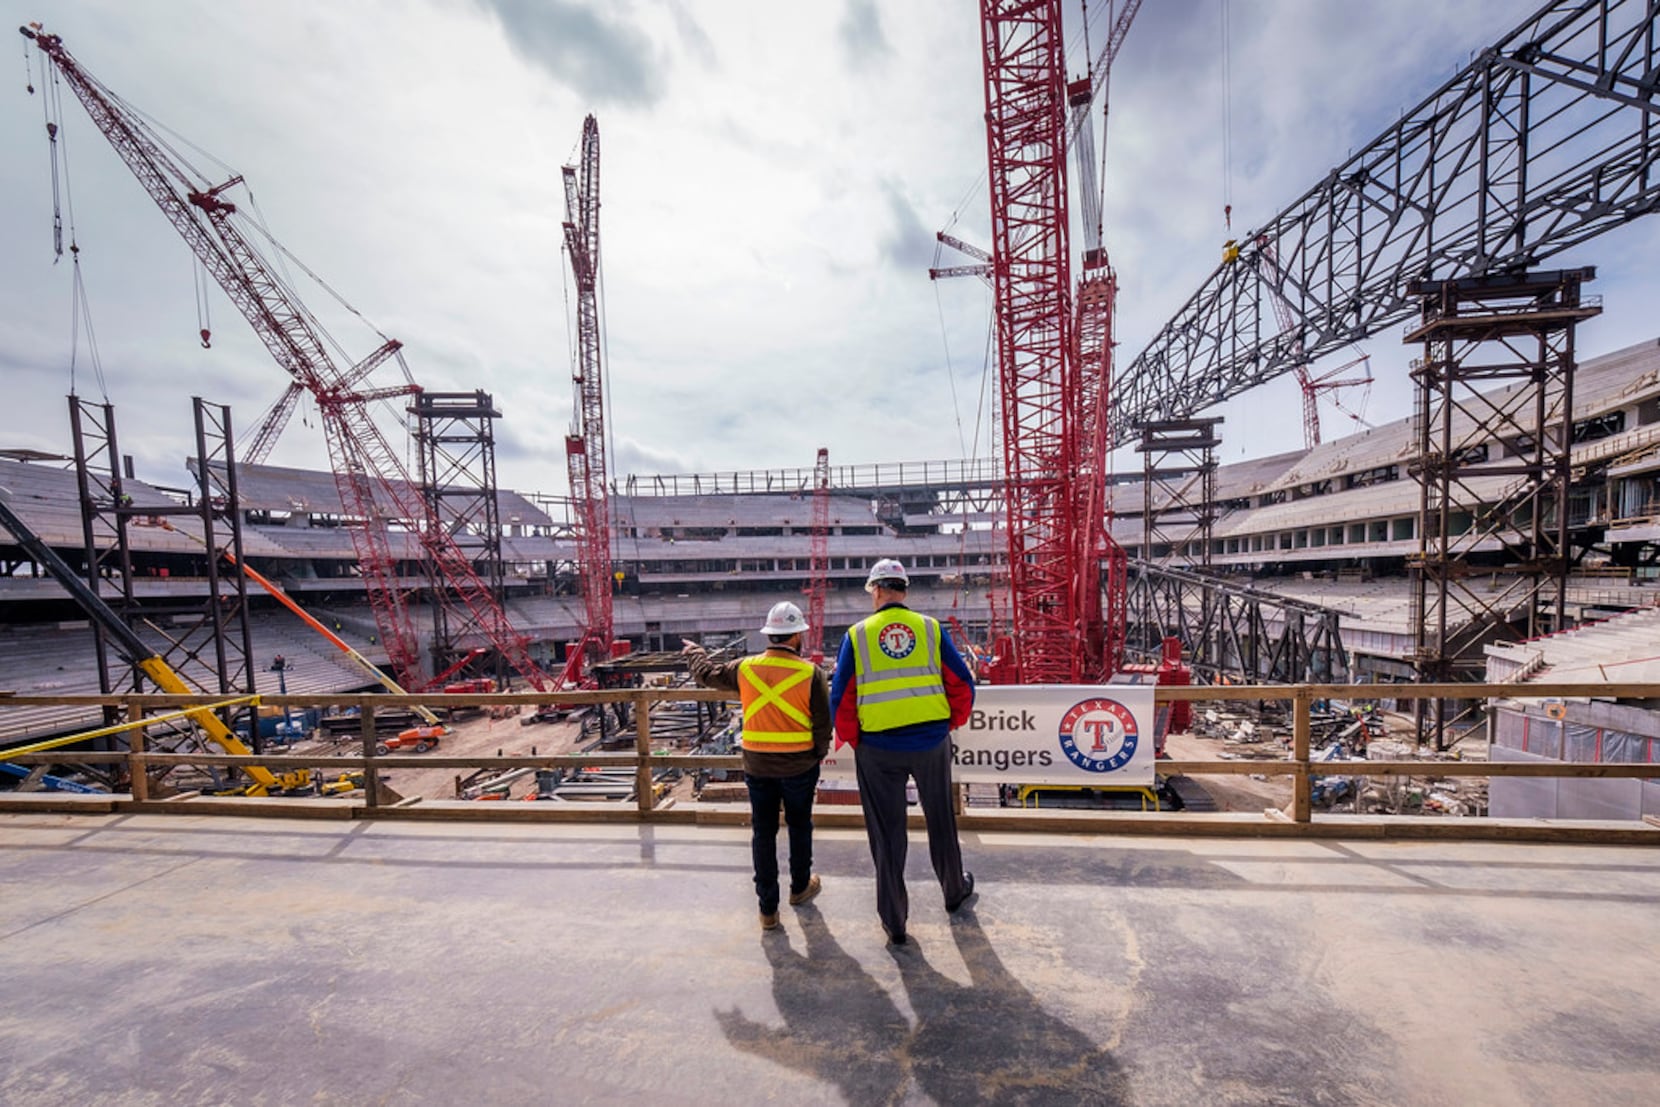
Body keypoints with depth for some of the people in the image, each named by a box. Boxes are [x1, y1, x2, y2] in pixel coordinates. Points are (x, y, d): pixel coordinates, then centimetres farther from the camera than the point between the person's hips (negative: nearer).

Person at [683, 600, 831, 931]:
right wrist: (818, 755, 9)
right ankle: (800, 887, 40)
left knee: (763, 833, 14)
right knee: (799, 827, 20)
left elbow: (707, 674, 12)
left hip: (757, 766, 2)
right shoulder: (811, 673, -13)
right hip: (799, 766, -1)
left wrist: (694, 652, 31)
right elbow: (823, 723, -9)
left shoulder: (744, 668, -6)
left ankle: (768, 909, 23)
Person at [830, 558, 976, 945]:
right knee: (941, 821, 23)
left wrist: (852, 740, 8)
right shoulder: (931, 628, -1)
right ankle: (955, 890, 45)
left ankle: (894, 921, 26)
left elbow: (841, 699, -5)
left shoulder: (857, 634, -4)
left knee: (887, 833, 13)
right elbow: (963, 685, 1)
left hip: (879, 749, -1)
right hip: (932, 742, 2)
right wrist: (951, 723, 14)